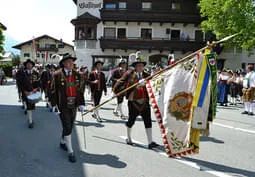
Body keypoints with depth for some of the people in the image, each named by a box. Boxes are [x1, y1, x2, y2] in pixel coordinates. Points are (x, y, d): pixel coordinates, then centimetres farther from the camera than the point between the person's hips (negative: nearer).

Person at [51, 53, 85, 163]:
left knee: (70, 127, 16)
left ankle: (62, 143, 41)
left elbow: (80, 90, 9)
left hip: (73, 105, 5)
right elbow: (53, 91, -4)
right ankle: (70, 152, 5)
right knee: (67, 128, -5)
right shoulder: (57, 75, -6)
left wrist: (81, 104, 5)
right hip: (63, 106, -5)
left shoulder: (77, 75, 6)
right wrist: (54, 105, -7)